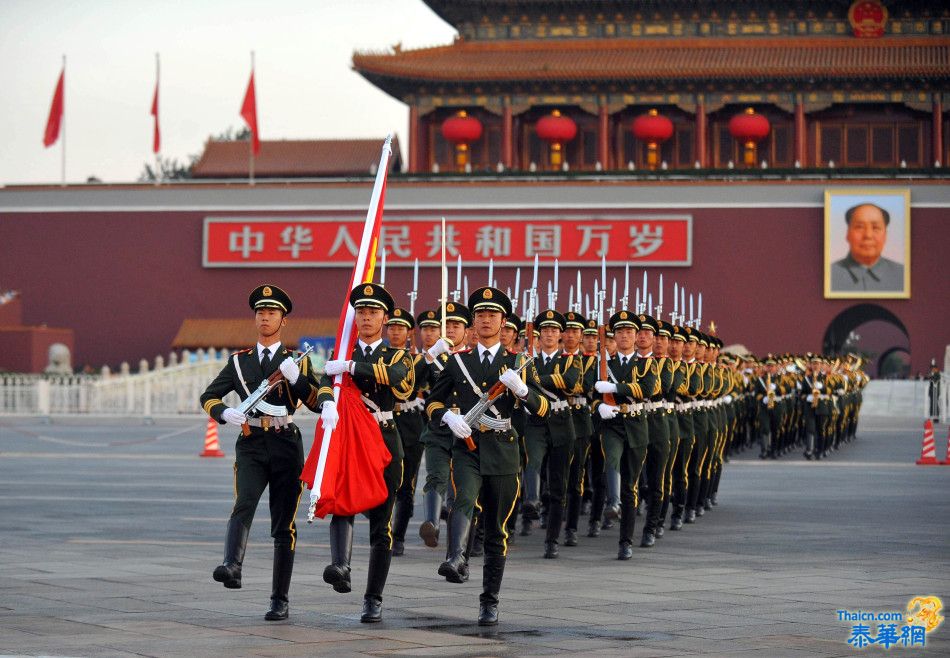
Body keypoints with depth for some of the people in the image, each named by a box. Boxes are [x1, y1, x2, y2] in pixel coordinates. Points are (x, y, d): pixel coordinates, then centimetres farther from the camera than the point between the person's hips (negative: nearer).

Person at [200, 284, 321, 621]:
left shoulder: (297, 360, 7)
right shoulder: (239, 361, 11)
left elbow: (317, 403, -2)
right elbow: (208, 397, 11)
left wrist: (296, 378, -18)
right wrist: (225, 413, -10)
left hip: (285, 445, 0)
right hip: (251, 445, 0)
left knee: (283, 525, 3)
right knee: (244, 505, -26)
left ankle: (280, 599, 10)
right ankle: (232, 567, -46)